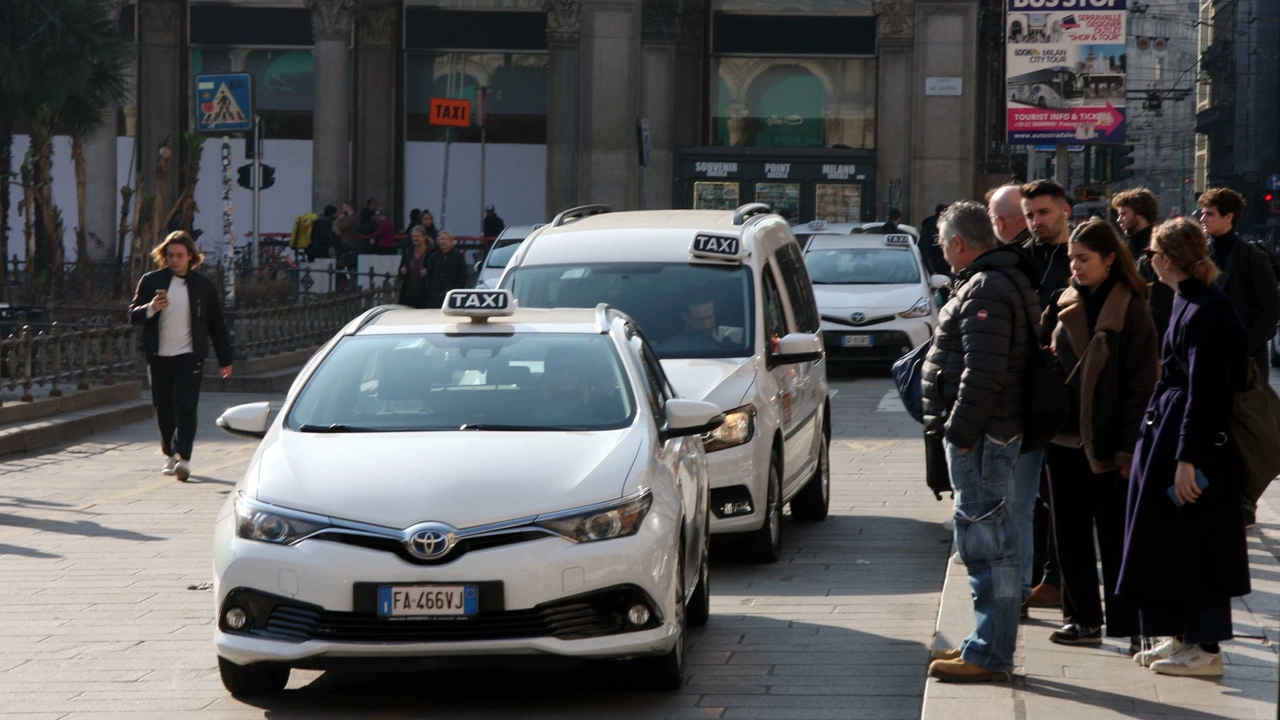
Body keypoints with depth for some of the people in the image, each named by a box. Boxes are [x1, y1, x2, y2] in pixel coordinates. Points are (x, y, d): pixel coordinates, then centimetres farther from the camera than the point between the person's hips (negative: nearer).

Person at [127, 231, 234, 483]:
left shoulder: (204, 286, 4)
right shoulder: (151, 281, 5)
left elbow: (216, 325, 10)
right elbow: (133, 315, 2)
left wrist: (225, 359, 12)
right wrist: (151, 308, -19)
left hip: (189, 357, -2)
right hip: (159, 356, 2)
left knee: (185, 408, -13)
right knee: (163, 410, 9)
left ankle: (183, 458, -19)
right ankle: (170, 454, 26)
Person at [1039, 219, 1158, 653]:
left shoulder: (1130, 311, -8)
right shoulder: (1063, 304, 8)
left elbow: (1141, 384, -11)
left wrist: (1129, 447, -15)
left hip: (1106, 443, -6)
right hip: (1064, 437, 6)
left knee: (1115, 536, 0)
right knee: (1070, 534, 10)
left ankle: (1131, 626, 7)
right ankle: (1082, 619, 19)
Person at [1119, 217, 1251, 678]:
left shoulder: (1205, 310, -20)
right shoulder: (1189, 300, 11)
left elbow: (1205, 389, -22)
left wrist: (1187, 458, -23)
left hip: (1195, 438, -10)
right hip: (1168, 428, 10)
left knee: (1191, 545, -3)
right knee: (1167, 539, 15)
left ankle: (1205, 649, 4)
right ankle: (1182, 636, 23)